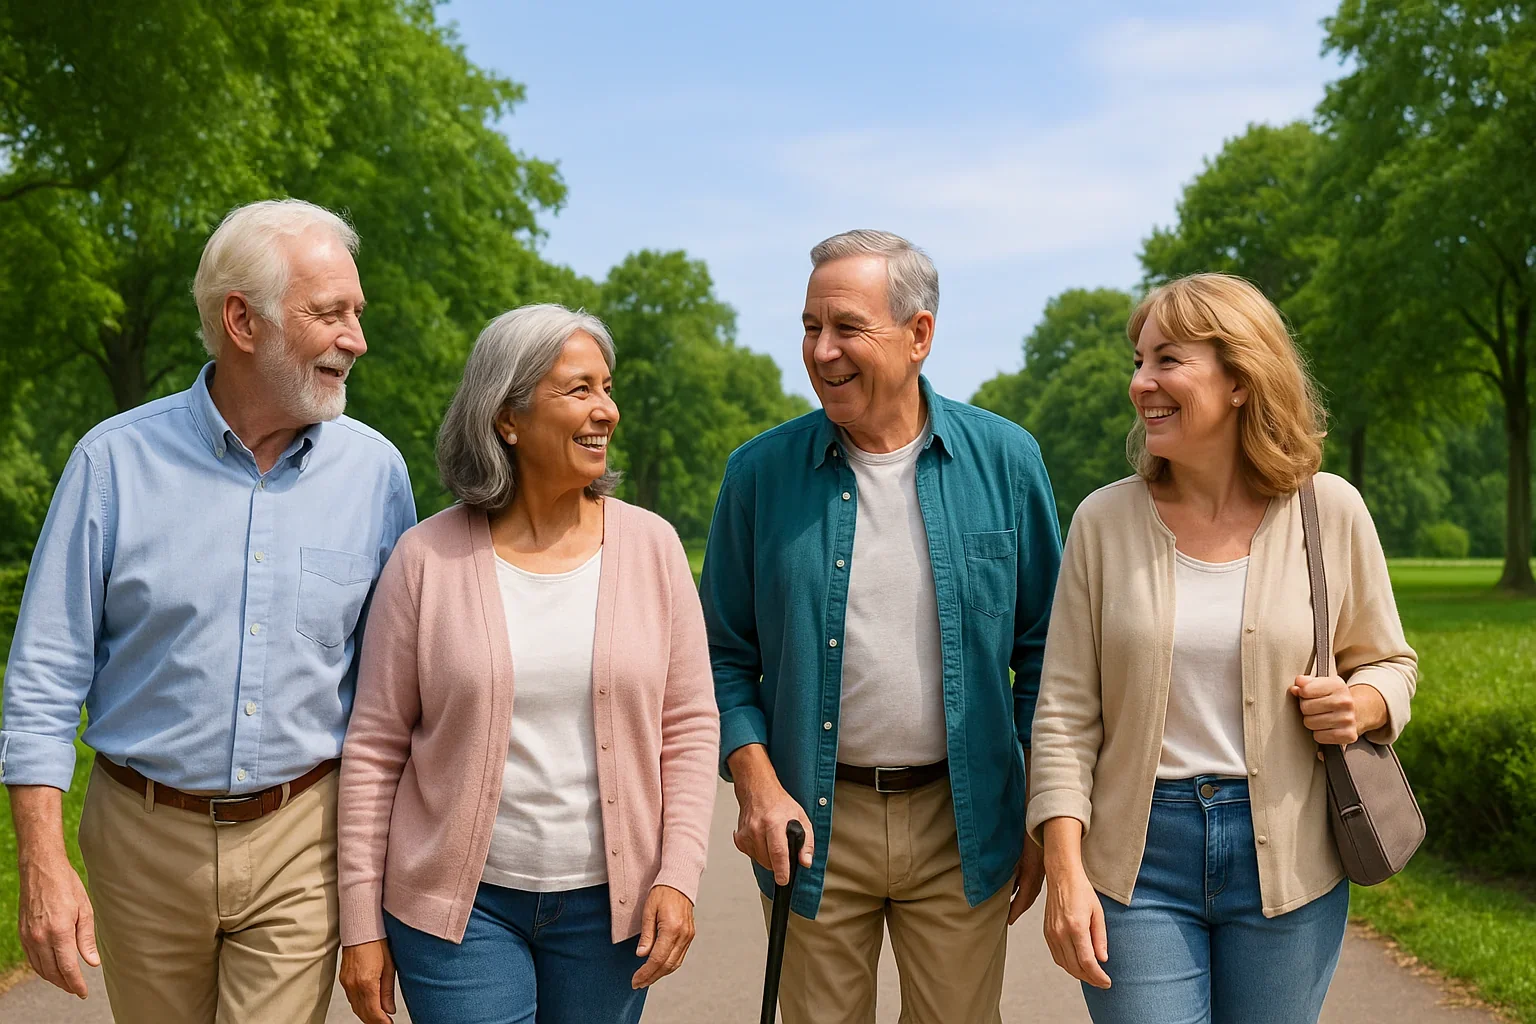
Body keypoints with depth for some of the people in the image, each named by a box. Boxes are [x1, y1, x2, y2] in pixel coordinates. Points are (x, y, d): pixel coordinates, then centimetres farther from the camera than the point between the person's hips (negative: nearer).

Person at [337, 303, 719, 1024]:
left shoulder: (651, 546, -1)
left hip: (608, 903, 2)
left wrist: (679, 877, -6)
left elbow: (689, 726, 3)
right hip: (461, 902, -1)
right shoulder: (427, 556, -5)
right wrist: (361, 924, -1)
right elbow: (374, 747, -1)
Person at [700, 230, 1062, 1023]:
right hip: (814, 821, 0)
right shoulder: (760, 473, -2)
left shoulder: (1004, 461, -2)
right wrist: (755, 782, -11)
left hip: (961, 820, 0)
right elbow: (727, 653, 3)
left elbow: (1041, 651, 3)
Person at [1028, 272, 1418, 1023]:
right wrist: (1064, 872, -10)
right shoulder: (1105, 520, -3)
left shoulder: (1331, 511, -2)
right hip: (1137, 856, -1)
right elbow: (1066, 713, -3)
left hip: (1286, 859, 1)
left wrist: (1361, 704, -12)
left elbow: (1389, 662, 11)